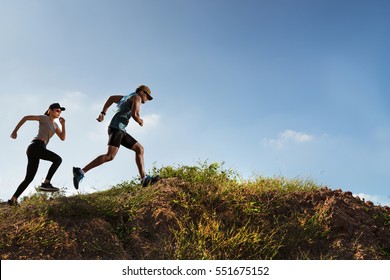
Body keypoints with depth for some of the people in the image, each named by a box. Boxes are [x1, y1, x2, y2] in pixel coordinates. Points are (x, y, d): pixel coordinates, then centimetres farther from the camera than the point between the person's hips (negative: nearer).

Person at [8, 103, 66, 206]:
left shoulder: (55, 125, 25)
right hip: (35, 146, -9)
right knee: (58, 159, -19)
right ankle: (46, 183, -24)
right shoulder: (44, 118, 4)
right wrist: (15, 130, -3)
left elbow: (63, 138, 17)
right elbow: (25, 117, 2)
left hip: (33, 151, 9)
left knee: (29, 178, 7)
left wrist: (63, 124, 6)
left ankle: (13, 199, 9)